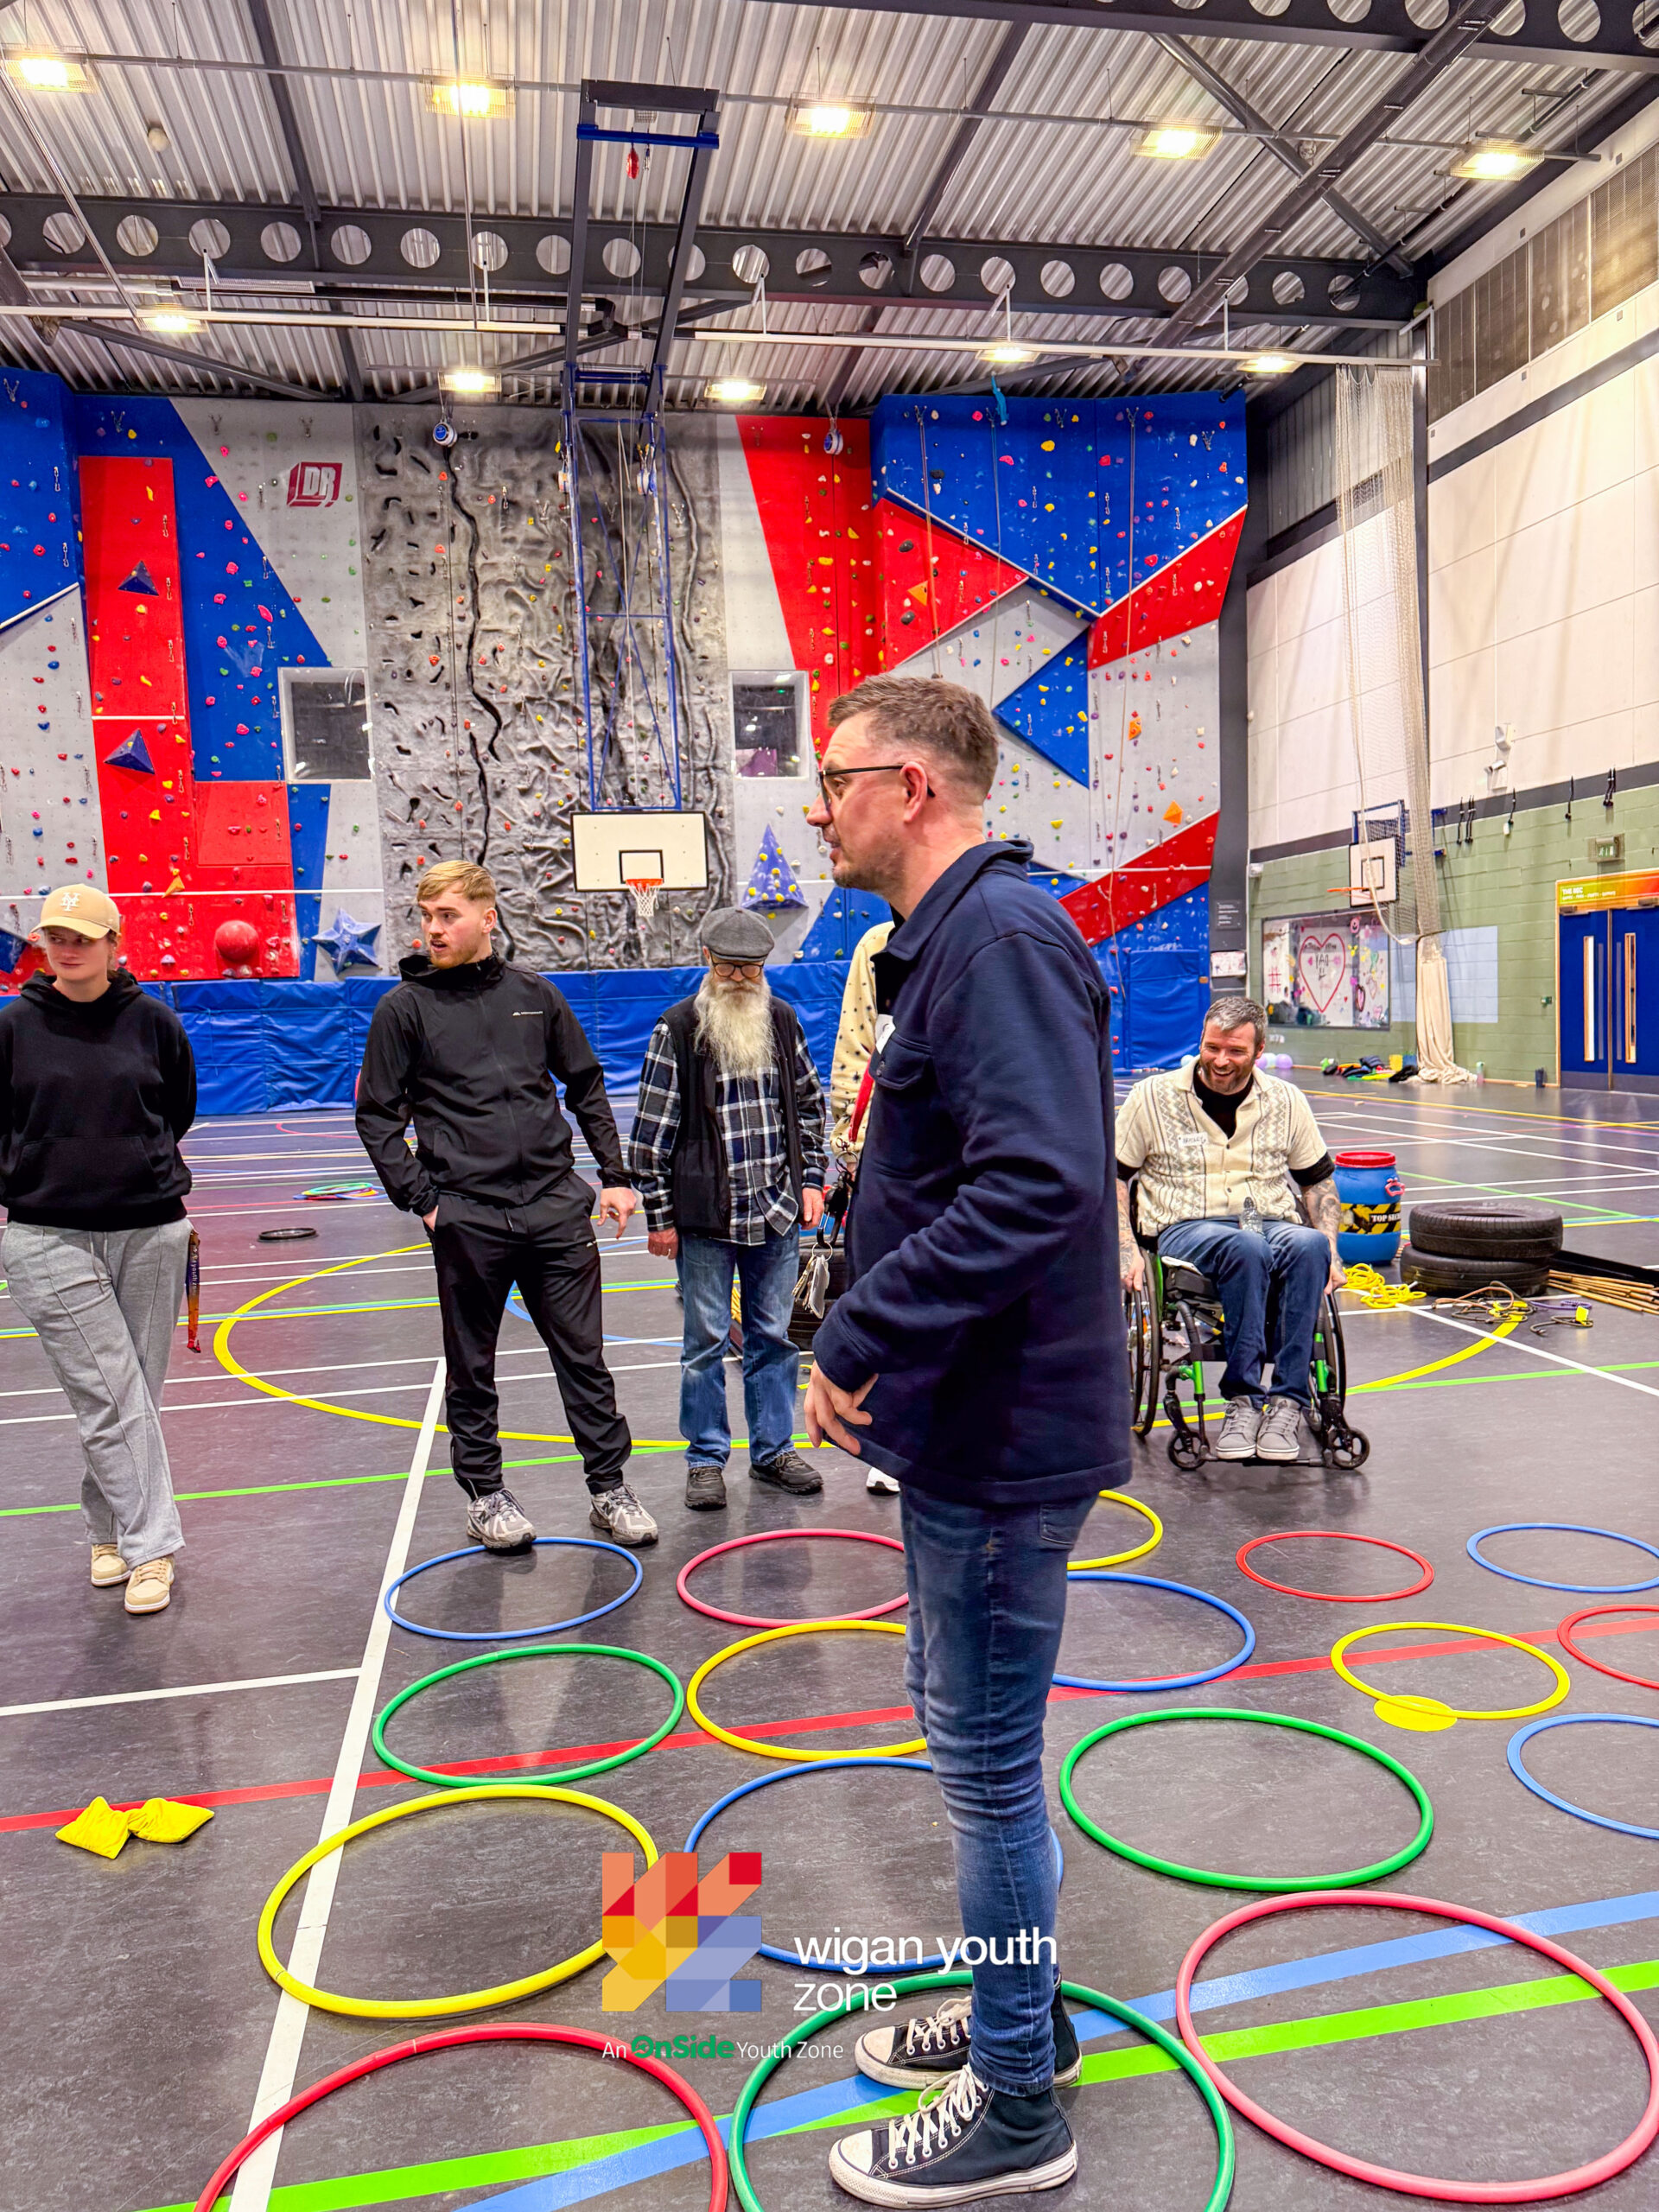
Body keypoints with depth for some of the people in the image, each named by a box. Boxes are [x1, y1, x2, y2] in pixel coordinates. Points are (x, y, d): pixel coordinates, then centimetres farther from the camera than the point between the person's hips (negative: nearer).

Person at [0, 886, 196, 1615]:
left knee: (136, 1395, 9)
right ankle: (150, 1547, 4)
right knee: (112, 1395, -6)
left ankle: (110, 1529, 26)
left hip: (149, 1233, 2)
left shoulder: (154, 1021, 1)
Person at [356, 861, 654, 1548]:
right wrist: (420, 1199, -6)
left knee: (583, 1355, 6)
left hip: (556, 1206, 2)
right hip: (465, 1217, -2)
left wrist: (614, 1175, 9)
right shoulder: (405, 1007, 0)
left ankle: (608, 1486, 18)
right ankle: (484, 1494, 25)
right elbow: (377, 1115, 2)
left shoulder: (534, 994, 7)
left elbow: (587, 1087, 15)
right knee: (472, 1367, 9)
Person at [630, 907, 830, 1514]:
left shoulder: (782, 1019, 7)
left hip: (778, 1215, 4)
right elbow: (652, 1130, -5)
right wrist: (659, 1216, -6)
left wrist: (810, 1179, 9)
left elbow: (809, 1104, 18)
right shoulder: (676, 1029, -5)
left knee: (773, 1336, 12)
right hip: (704, 1219, -3)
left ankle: (773, 1450, 25)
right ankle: (706, 1459, 19)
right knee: (706, 1340, 5)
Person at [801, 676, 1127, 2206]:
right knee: (965, 1722, 23)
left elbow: (1038, 1186, -31)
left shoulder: (1001, 935, -20)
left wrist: (859, 1342, -26)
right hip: (967, 1420, 10)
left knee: (989, 1761, 5)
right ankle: (1018, 2010, 43)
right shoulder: (951, 937, 13)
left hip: (1002, 1435, -10)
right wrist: (878, 1352, 15)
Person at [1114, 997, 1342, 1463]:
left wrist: (1330, 1248, 6)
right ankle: (1243, 1398, -31)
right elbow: (1111, 1176, 8)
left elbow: (1319, 1180, 22)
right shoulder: (1153, 1096, 6)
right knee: (1247, 1247, -38)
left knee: (1309, 1246, -34)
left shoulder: (1286, 1101, 14)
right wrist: (1128, 1251, -4)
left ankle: (1287, 1402, -32)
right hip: (1186, 1230, -2)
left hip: (1273, 1226, 3)